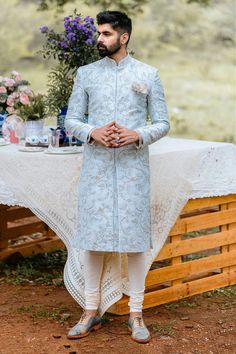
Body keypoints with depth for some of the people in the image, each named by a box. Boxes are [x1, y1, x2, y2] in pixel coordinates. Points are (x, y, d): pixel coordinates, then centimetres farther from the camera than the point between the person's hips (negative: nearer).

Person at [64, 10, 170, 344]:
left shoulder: (148, 74, 4)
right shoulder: (86, 73, 8)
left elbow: (163, 123, 4)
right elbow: (71, 120, 8)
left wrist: (138, 135, -15)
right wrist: (93, 132, -13)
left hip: (133, 166, -1)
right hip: (96, 166, 1)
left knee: (134, 236, 1)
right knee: (93, 236, 2)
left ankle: (136, 314, 10)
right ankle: (91, 312, 13)